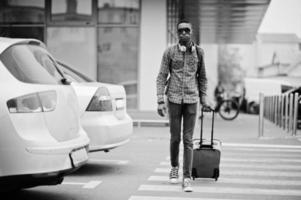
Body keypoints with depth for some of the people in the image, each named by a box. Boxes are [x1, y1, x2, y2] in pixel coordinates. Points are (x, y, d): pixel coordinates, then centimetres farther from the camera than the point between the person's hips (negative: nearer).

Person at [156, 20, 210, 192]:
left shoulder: (198, 52, 3)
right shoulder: (170, 52, -2)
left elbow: (202, 77, 13)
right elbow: (162, 77, -1)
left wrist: (203, 100, 13)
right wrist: (160, 101, -7)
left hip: (191, 100, 1)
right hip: (174, 99, -1)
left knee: (188, 140, -3)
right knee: (175, 138, 8)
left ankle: (187, 178, -2)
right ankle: (174, 168, 33)